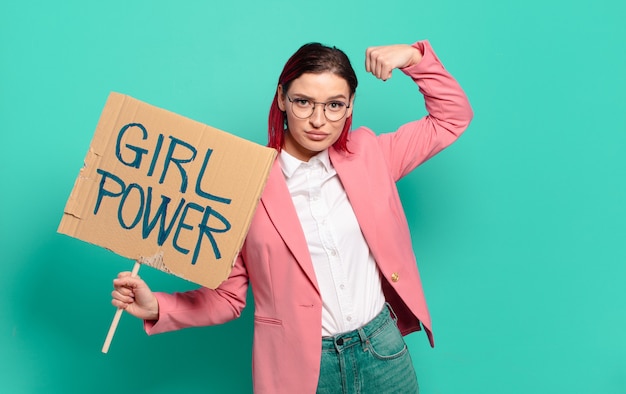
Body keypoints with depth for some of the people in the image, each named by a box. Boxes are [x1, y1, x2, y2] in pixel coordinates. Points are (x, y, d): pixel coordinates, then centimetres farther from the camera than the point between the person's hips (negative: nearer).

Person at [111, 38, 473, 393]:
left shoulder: (368, 156, 0)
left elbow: (453, 117, 9)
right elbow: (227, 296, -3)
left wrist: (414, 56, -4)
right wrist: (156, 307, -18)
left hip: (383, 352, 3)